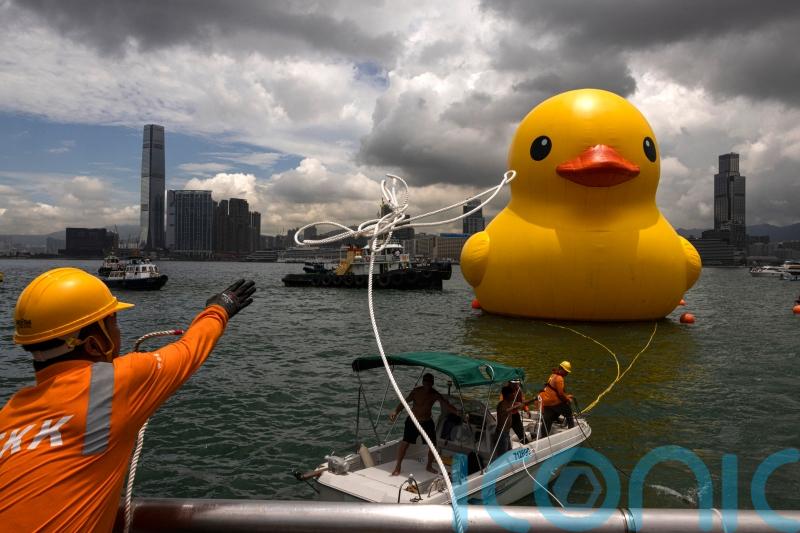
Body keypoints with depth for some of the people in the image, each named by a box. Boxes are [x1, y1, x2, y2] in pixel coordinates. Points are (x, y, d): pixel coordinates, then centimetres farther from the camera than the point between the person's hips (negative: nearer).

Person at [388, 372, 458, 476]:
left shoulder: (435, 395, -10)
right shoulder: (416, 391, -15)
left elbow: (446, 405, -18)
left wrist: (457, 412, -36)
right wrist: (395, 411, -37)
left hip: (427, 422, 3)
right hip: (412, 421, -3)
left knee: (433, 444, 4)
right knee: (405, 443, -11)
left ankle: (429, 466, 29)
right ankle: (397, 467, 4)